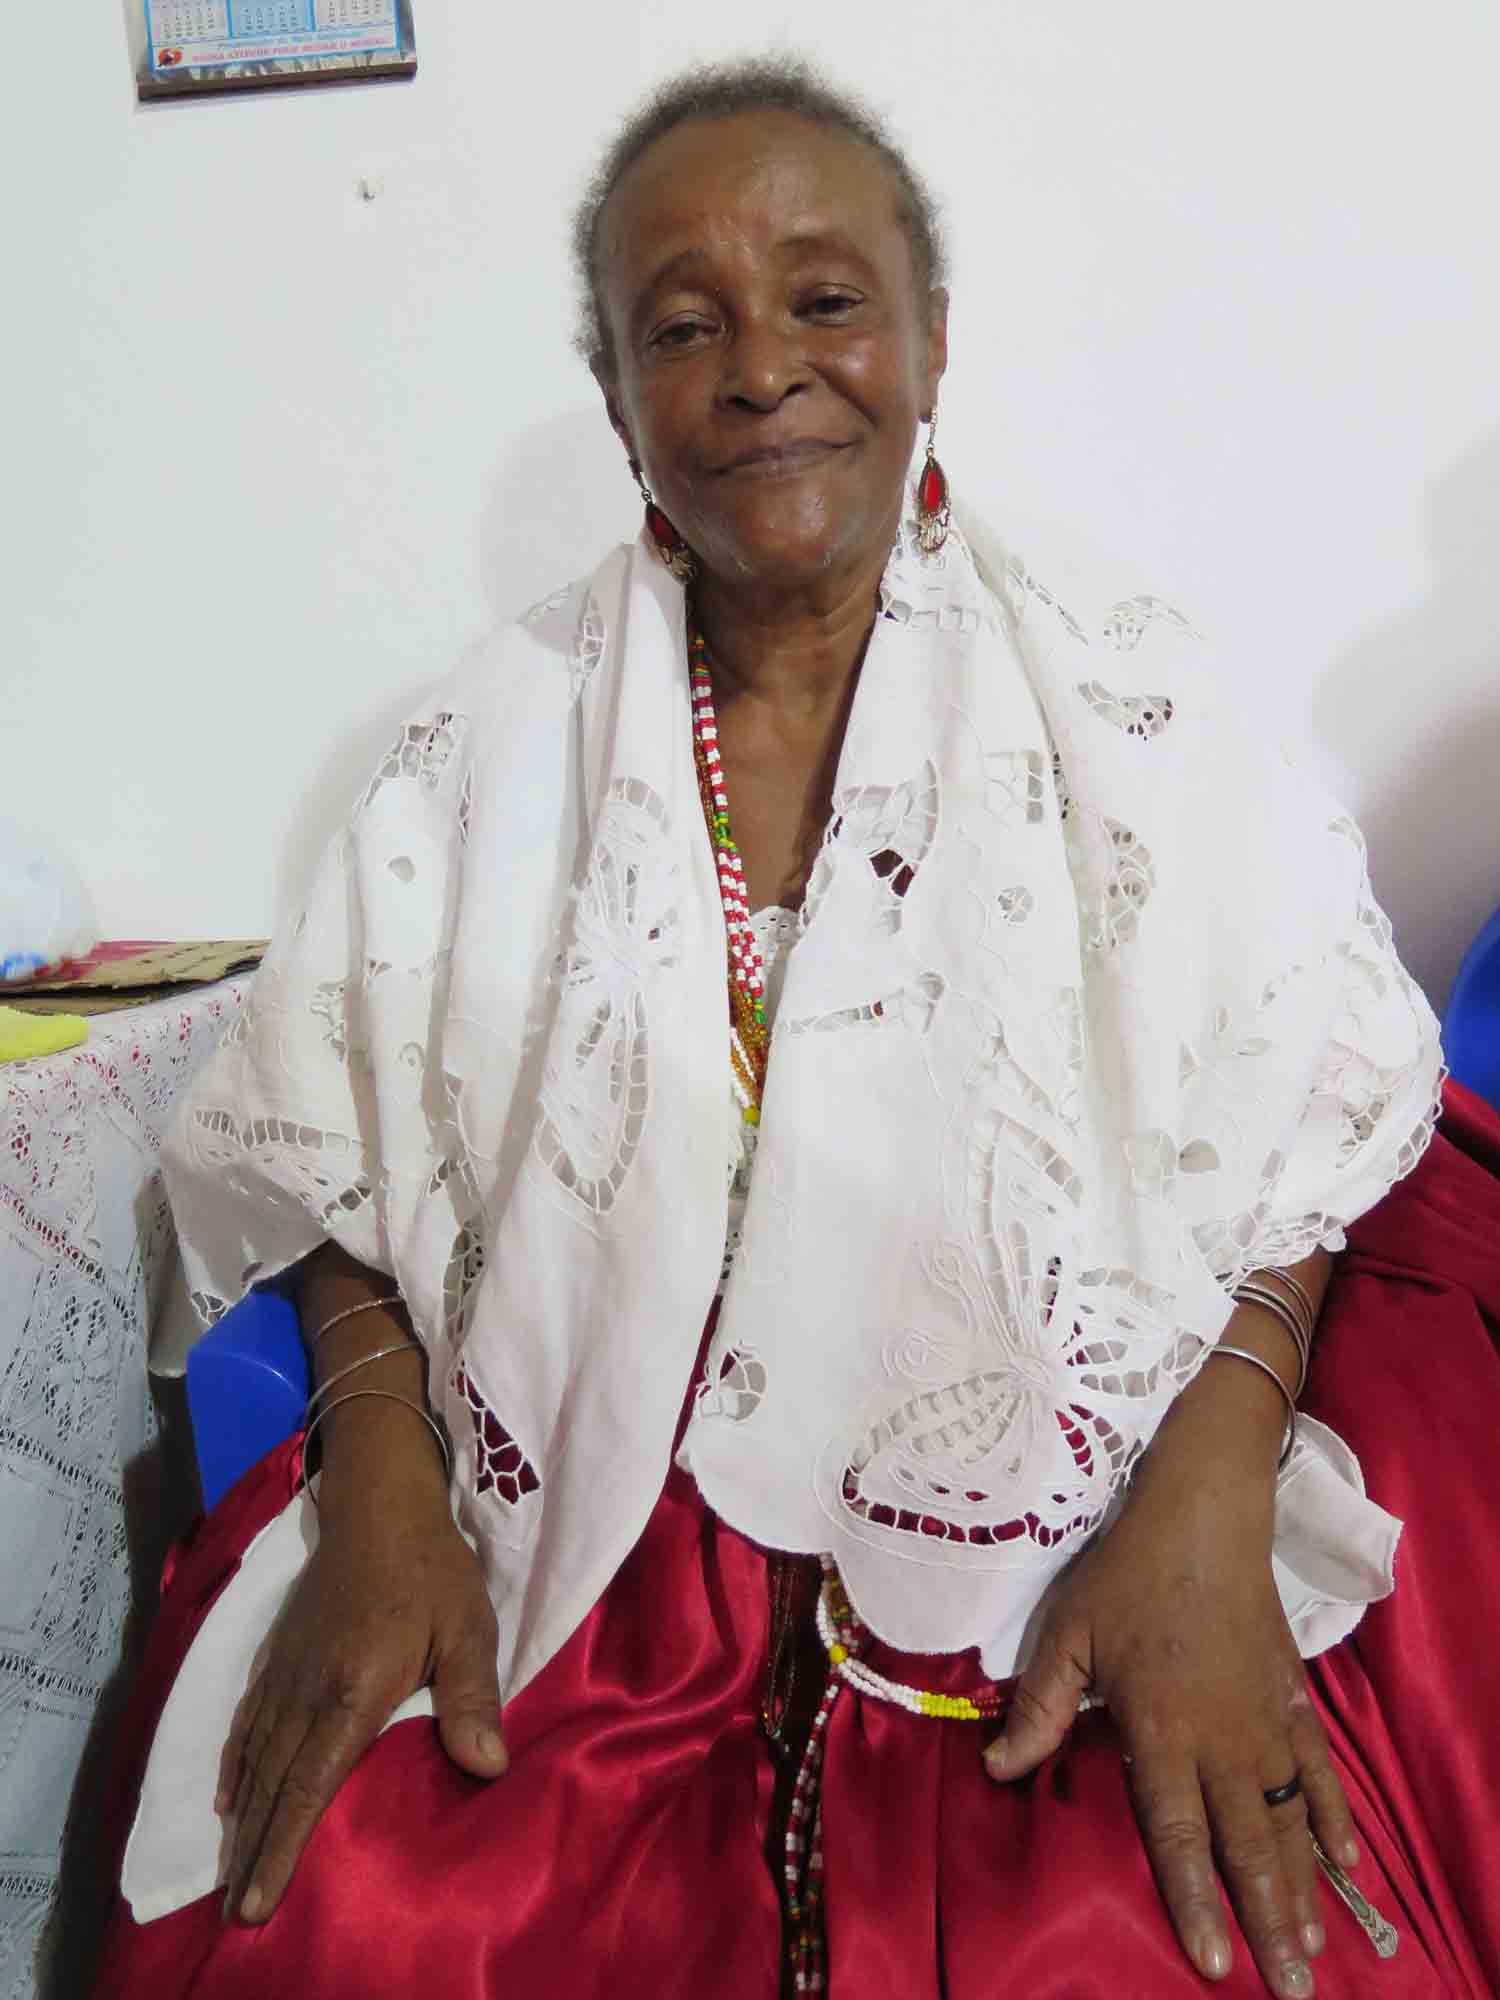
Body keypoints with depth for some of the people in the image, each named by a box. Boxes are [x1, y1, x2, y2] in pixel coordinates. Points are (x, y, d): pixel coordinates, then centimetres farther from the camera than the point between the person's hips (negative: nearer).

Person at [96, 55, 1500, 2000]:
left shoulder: (1131, 720, 2)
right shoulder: (493, 746, 5)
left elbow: (1306, 1130, 0)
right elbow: (334, 1150, 5)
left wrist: (1211, 1493, -14)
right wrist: (379, 1473, -10)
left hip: (1065, 1567, 0)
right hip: (563, 1564, 1)